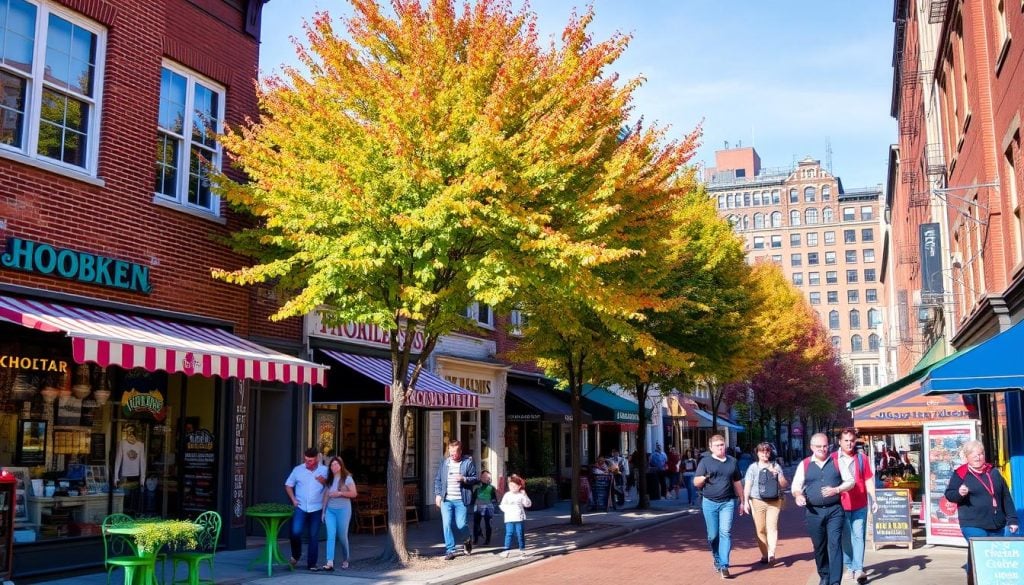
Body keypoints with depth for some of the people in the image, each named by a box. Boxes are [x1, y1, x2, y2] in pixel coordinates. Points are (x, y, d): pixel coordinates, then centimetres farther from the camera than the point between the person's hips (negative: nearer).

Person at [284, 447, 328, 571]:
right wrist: (293, 499, -1)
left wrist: (324, 481, -14)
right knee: (296, 532, -15)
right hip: (301, 508, 0)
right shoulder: (298, 470, 2)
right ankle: (295, 556, 12)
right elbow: (288, 485, 11)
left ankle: (311, 563, 16)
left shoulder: (324, 470, 2)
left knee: (314, 537, 5)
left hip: (316, 509, 1)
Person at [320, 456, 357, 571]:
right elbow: (326, 495, 14)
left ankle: (345, 560, 25)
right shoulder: (329, 479, 12)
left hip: (343, 509, -4)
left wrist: (340, 493, -17)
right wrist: (323, 511, 12)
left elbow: (354, 493, -8)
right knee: (331, 536, -8)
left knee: (342, 536, 3)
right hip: (330, 510, 4)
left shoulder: (347, 478, -2)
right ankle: (330, 563, -15)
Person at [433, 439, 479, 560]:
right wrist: (438, 494, 3)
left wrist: (464, 479, -19)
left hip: (461, 500, -2)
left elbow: (476, 479, -1)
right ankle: (450, 550, 5)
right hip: (446, 500, 3)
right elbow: (437, 480, 13)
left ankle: (467, 540, 32)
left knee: (461, 525, 0)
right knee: (447, 525, -4)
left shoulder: (468, 462, -1)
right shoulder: (444, 462, 9)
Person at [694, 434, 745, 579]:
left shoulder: (732, 461, 11)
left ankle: (724, 566, -12)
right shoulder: (705, 462, 2)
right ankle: (717, 560, 28)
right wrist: (704, 477, -24)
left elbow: (737, 483, 19)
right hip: (710, 503, -1)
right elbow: (696, 482, -2)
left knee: (725, 532, -11)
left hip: (728, 503, 1)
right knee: (713, 535, 5)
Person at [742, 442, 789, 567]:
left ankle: (771, 554, -18)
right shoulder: (753, 467, 8)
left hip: (774, 502, 0)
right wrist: (746, 501, -2)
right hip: (757, 501, 0)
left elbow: (784, 485, 12)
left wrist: (778, 475, -7)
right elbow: (747, 486, 6)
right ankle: (765, 555, 9)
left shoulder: (776, 466, 13)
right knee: (760, 529, 0)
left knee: (772, 527, -12)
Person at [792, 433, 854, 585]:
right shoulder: (804, 464, 6)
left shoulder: (837, 461, 5)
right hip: (814, 511, 1)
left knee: (835, 544, -10)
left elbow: (850, 481, 6)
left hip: (834, 510, -1)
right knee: (819, 547, 11)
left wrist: (836, 490, -12)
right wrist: (798, 495, -17)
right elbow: (796, 486, 6)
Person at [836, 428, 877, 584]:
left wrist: (873, 500, 2)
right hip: (840, 505, -1)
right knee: (845, 537, 6)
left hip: (860, 505, 1)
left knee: (858, 536, -4)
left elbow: (868, 481, 8)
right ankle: (849, 566, 18)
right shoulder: (833, 459, 1)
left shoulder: (862, 458, 6)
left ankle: (858, 569, -5)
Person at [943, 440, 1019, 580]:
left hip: (997, 526, 5)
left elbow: (1006, 497, 16)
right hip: (973, 526, -5)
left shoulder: (993, 472, 14)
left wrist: (1012, 519, 11)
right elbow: (948, 494, -1)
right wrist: (959, 493, -23)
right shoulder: (960, 474, 0)